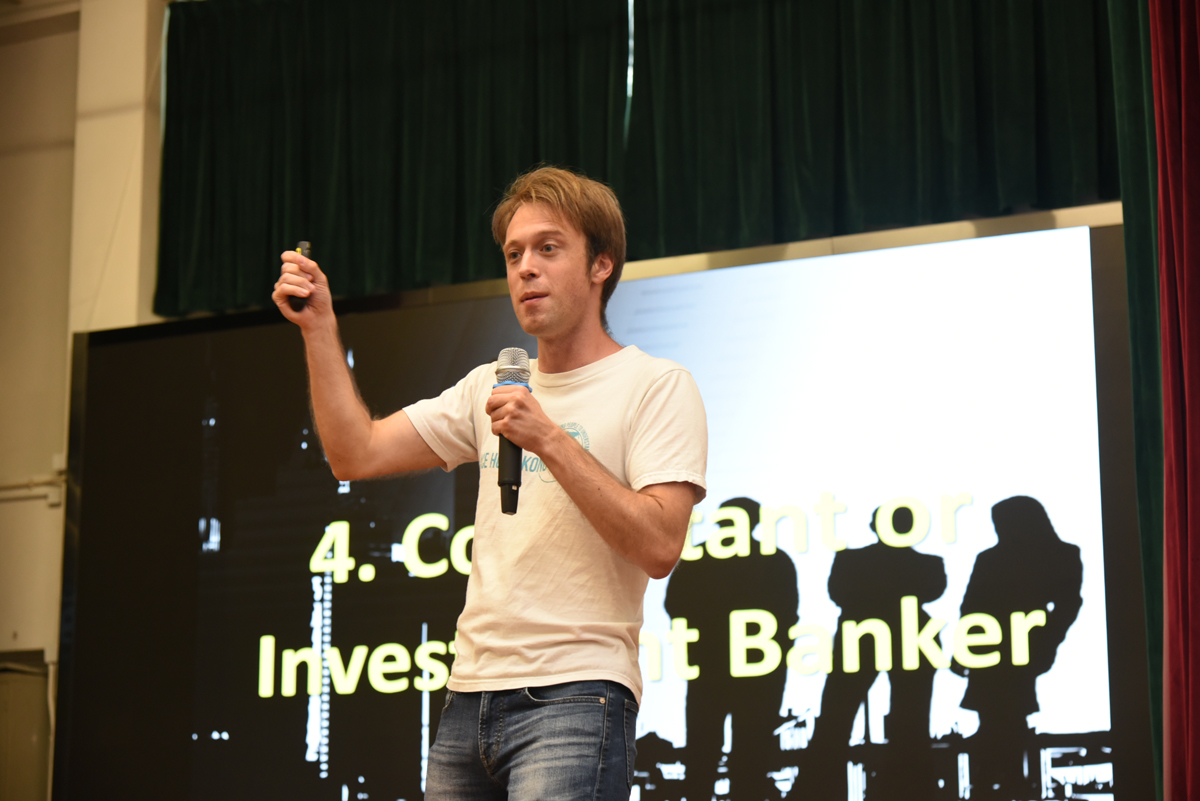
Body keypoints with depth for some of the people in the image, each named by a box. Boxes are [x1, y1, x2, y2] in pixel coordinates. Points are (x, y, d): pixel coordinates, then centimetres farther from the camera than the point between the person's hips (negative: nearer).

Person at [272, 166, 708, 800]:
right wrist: (319, 330, 4)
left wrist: (550, 440, -17)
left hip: (573, 698, -6)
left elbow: (659, 547, -13)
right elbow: (356, 456, 12)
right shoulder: (491, 387, 18)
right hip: (469, 697, 6)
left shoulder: (657, 386, -1)